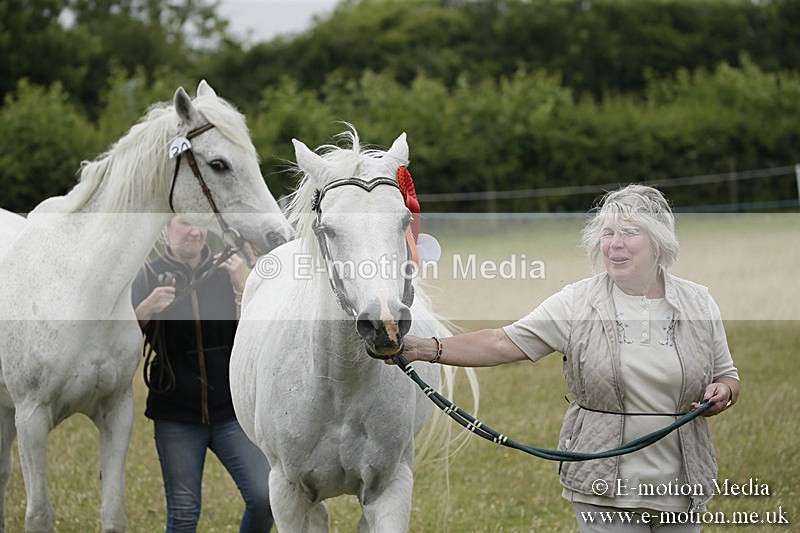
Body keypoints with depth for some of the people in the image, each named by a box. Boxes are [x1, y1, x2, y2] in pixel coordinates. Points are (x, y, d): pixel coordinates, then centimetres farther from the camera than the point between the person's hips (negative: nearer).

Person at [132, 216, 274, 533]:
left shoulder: (224, 272, 5)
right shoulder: (151, 275, 2)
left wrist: (242, 287, -17)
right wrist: (147, 309, -23)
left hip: (230, 412, 1)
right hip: (176, 416, -1)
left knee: (264, 496, -12)